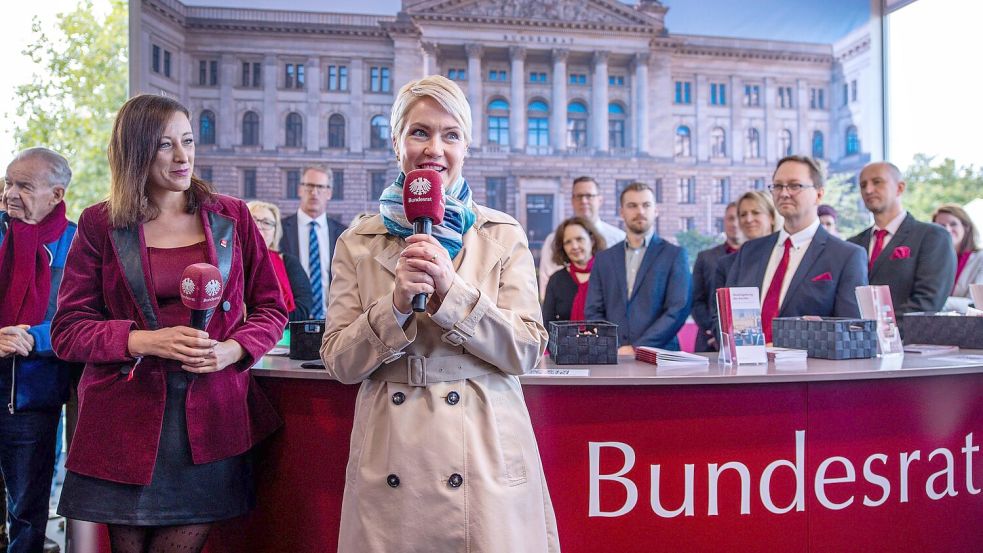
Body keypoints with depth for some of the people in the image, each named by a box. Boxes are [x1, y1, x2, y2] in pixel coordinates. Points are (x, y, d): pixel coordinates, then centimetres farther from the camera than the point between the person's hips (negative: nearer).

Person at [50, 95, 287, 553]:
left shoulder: (231, 217, 6)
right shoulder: (100, 224, 2)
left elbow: (271, 308, 8)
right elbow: (67, 330, 0)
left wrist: (232, 350, -11)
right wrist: (145, 341, -16)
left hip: (212, 416, 1)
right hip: (127, 419, 0)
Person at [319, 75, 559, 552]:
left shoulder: (504, 237, 2)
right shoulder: (357, 245, 4)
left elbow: (527, 351, -5)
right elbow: (339, 362, 0)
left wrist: (452, 291, -17)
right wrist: (396, 304, -16)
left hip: (486, 461, 0)